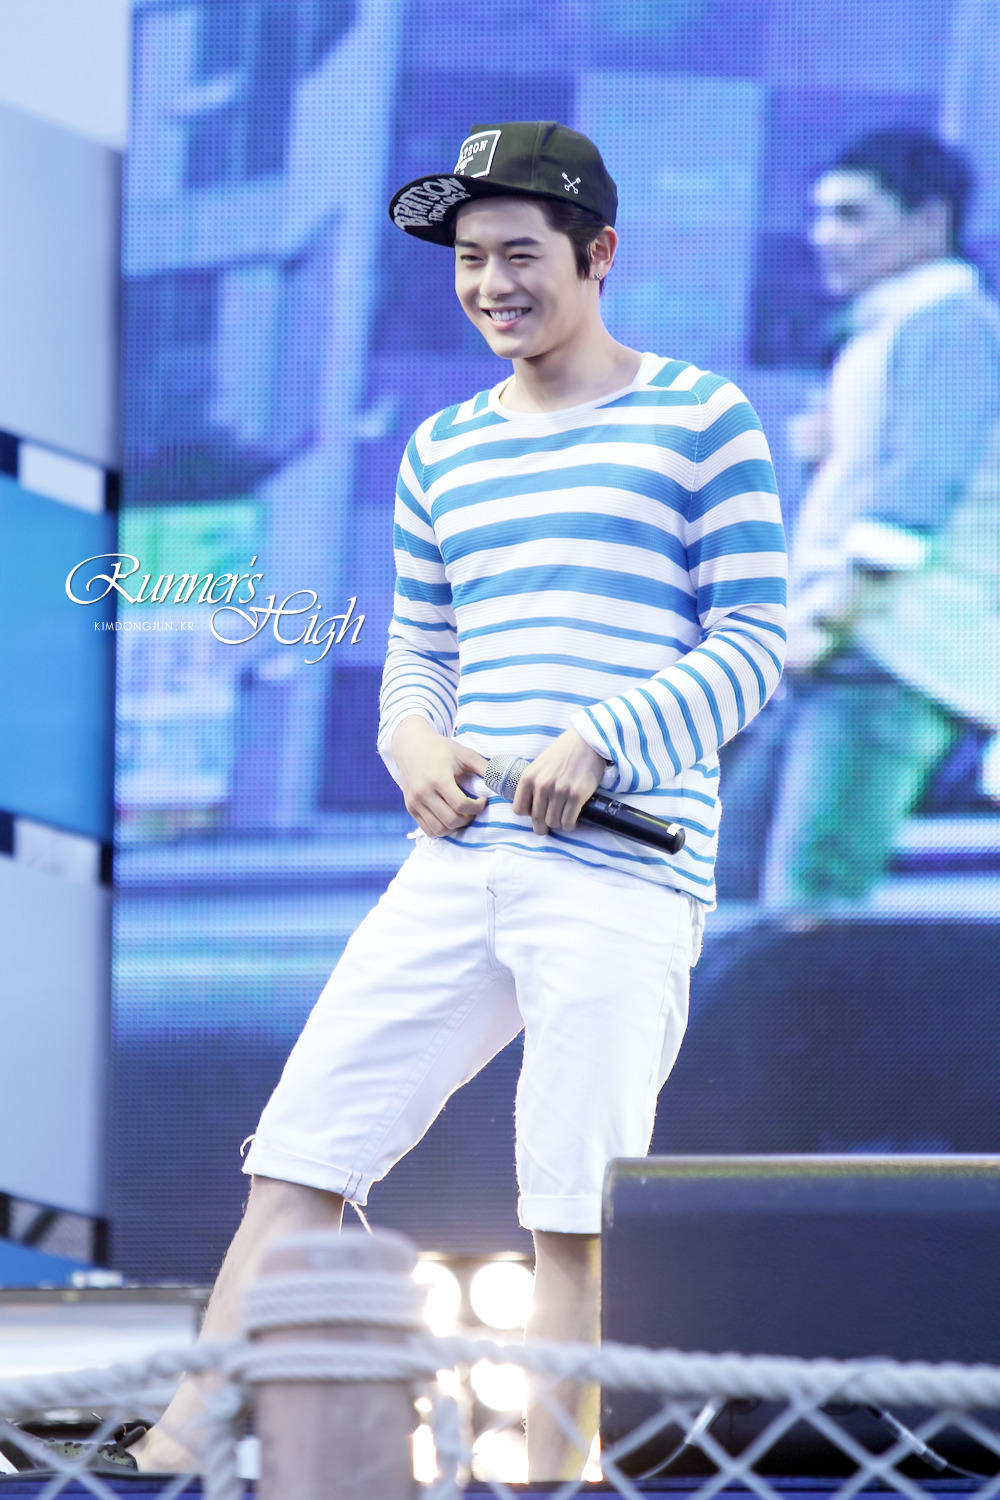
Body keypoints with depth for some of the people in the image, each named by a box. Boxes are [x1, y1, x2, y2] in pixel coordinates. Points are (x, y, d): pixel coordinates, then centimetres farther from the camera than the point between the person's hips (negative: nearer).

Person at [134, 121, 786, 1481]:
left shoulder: (700, 418, 2)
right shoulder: (443, 450, 18)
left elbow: (755, 639, -1)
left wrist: (604, 740, -15)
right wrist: (412, 743, 1)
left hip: (622, 870, -5)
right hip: (458, 860, 5)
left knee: (570, 1212, -8)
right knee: (299, 1149, -2)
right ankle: (179, 1449, -1)